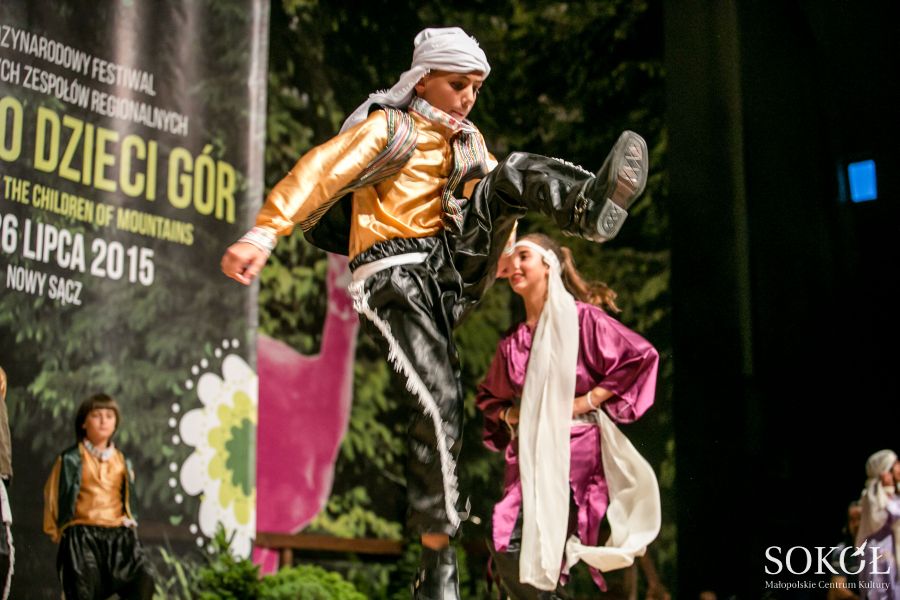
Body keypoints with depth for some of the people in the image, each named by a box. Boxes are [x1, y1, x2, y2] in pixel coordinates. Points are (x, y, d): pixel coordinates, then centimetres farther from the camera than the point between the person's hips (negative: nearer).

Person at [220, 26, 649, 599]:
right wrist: (264, 233, -28)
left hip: (453, 274, 6)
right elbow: (320, 172, -14)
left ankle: (593, 205, -47)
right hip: (395, 277, -6)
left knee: (514, 173, -12)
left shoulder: (470, 143, 21)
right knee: (440, 404, -21)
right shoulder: (389, 128, 0)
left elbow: (500, 209, 23)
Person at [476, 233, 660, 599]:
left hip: (571, 448, -6)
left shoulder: (579, 317, -2)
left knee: (517, 546, -20)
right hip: (529, 452, 6)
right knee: (505, 546, -8)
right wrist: (509, 415, 4)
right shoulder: (513, 341, 16)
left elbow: (640, 356, -9)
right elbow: (488, 397, 27)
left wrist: (587, 401, -10)